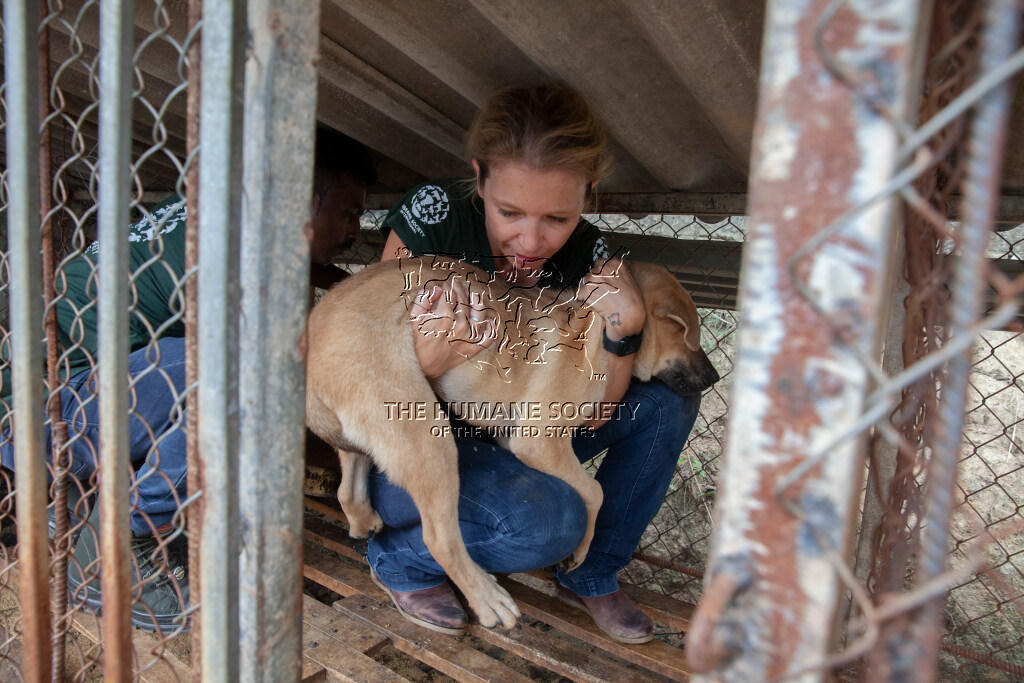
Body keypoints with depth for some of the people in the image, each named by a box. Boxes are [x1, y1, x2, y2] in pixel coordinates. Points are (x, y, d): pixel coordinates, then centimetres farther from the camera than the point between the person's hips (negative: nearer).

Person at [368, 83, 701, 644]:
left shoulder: (587, 254, -9)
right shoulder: (432, 215, -20)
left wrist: (622, 332, -22)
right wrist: (424, 365, -37)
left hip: (521, 440, 5)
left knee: (668, 398, -6)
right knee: (548, 519, -33)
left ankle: (593, 575, 9)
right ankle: (399, 559, -1)